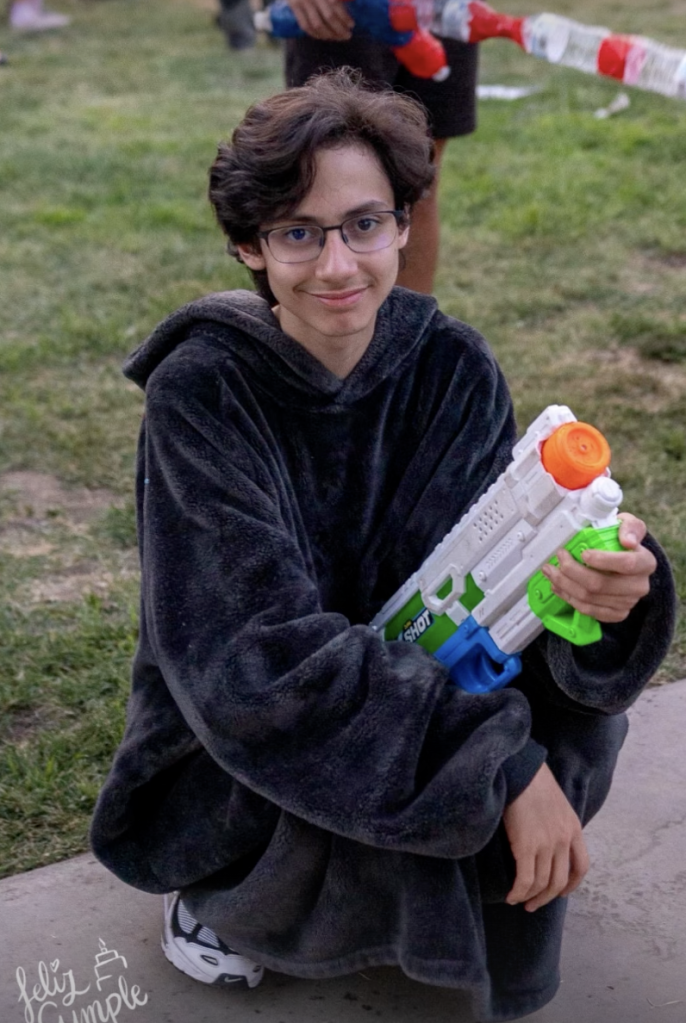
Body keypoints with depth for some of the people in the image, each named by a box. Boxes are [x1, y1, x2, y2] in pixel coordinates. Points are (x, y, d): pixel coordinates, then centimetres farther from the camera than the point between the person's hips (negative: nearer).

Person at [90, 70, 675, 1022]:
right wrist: (501, 766, -34)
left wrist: (607, 591, -38)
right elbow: (263, 656, -28)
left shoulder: (452, 366, -10)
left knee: (576, 701, -19)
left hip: (405, 685, 4)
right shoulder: (201, 388, -22)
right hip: (235, 756, -4)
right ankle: (217, 895, 1)